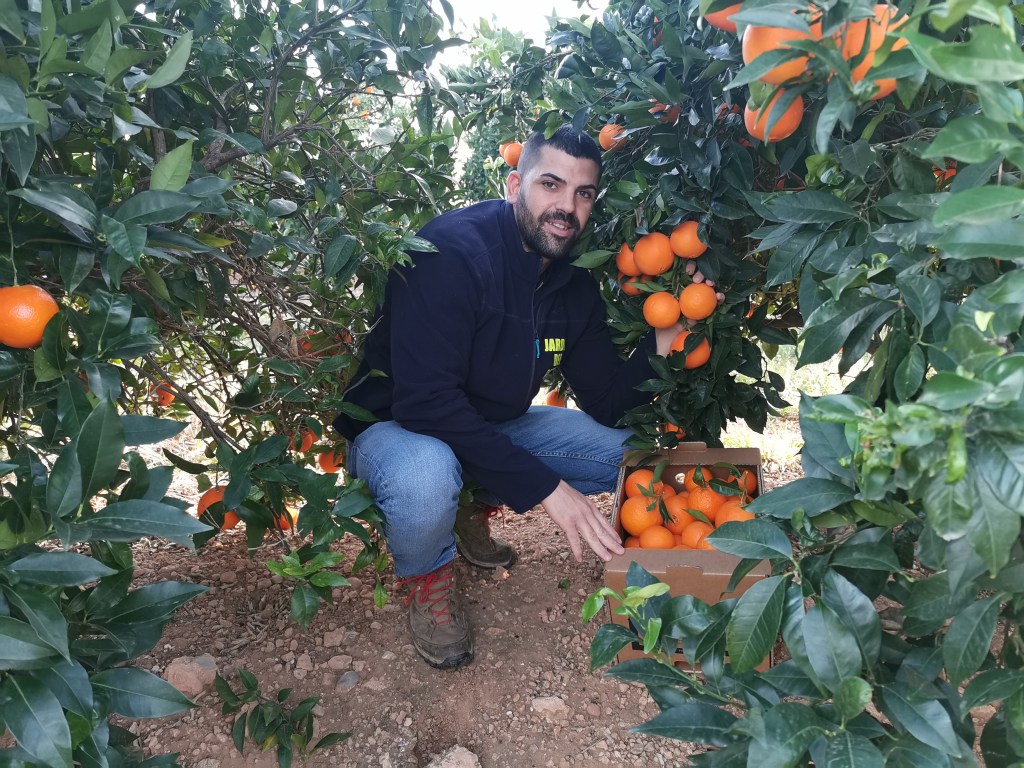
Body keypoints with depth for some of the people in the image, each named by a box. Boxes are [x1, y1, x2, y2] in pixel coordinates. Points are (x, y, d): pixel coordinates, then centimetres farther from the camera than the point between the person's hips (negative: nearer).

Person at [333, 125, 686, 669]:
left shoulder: (574, 283, -3)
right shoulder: (453, 252, -26)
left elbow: (606, 403, -1)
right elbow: (425, 402, -33)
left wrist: (663, 338, -19)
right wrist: (545, 486, -33)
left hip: (494, 428, 7)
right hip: (394, 426, -7)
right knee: (426, 476, -41)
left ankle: (475, 506, 13)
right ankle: (426, 578, -3)